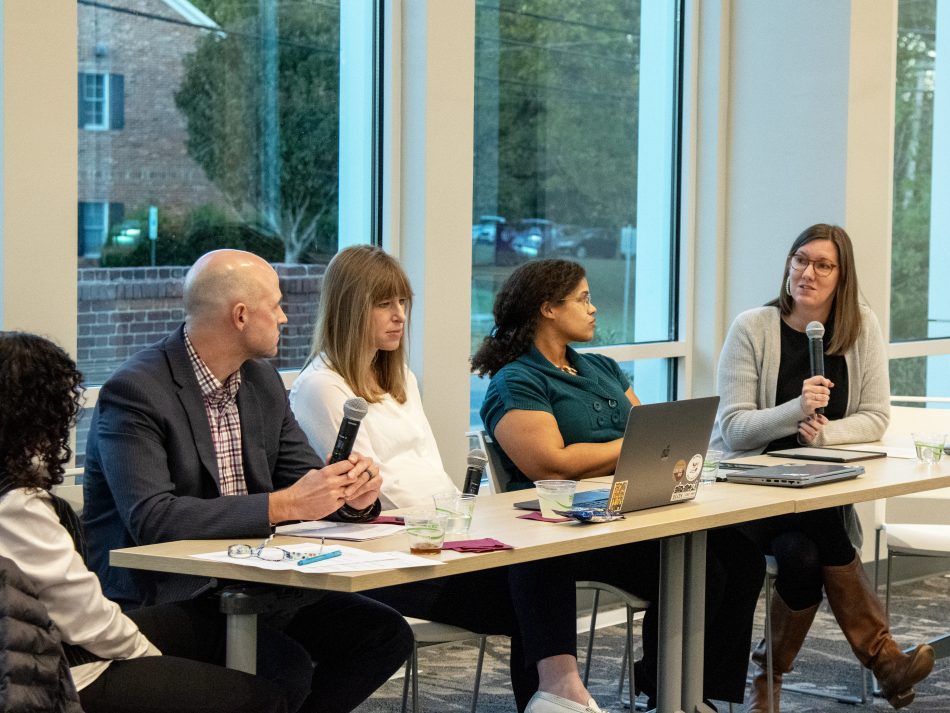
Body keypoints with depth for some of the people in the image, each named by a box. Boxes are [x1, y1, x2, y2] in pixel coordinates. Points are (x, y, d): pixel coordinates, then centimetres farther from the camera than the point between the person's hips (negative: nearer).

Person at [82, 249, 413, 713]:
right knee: (284, 665, -31)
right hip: (160, 600, -8)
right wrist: (283, 505, -27)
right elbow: (150, 519, -25)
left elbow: (305, 478, 14)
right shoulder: (134, 392, -15)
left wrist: (353, 493, -11)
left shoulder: (263, 382, 10)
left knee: (386, 634, -7)